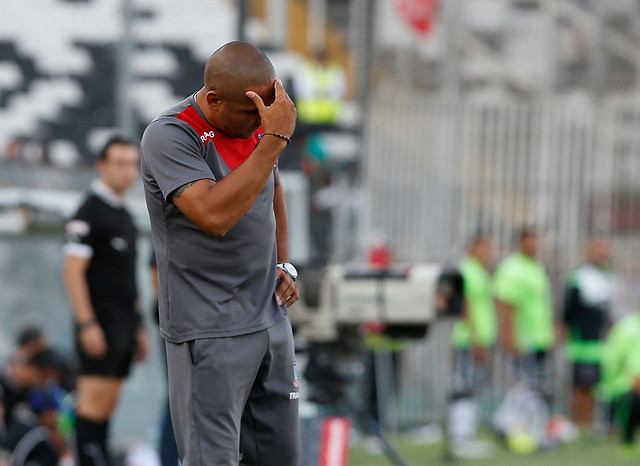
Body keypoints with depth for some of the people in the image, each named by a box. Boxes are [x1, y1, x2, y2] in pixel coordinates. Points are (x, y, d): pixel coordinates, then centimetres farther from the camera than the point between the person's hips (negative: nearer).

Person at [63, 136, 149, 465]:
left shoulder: (123, 214, 18)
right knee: (95, 401, -11)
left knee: (108, 405, 7)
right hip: (100, 324, -9)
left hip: (123, 324, 9)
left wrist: (138, 327, 22)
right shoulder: (90, 212, -9)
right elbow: (73, 271, -15)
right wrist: (86, 324, -20)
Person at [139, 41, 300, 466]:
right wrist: (275, 139, -29)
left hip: (271, 316, 7)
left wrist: (283, 264, 12)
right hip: (210, 331, -7)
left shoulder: (257, 124, 7)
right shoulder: (170, 136, -16)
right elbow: (214, 216, -30)